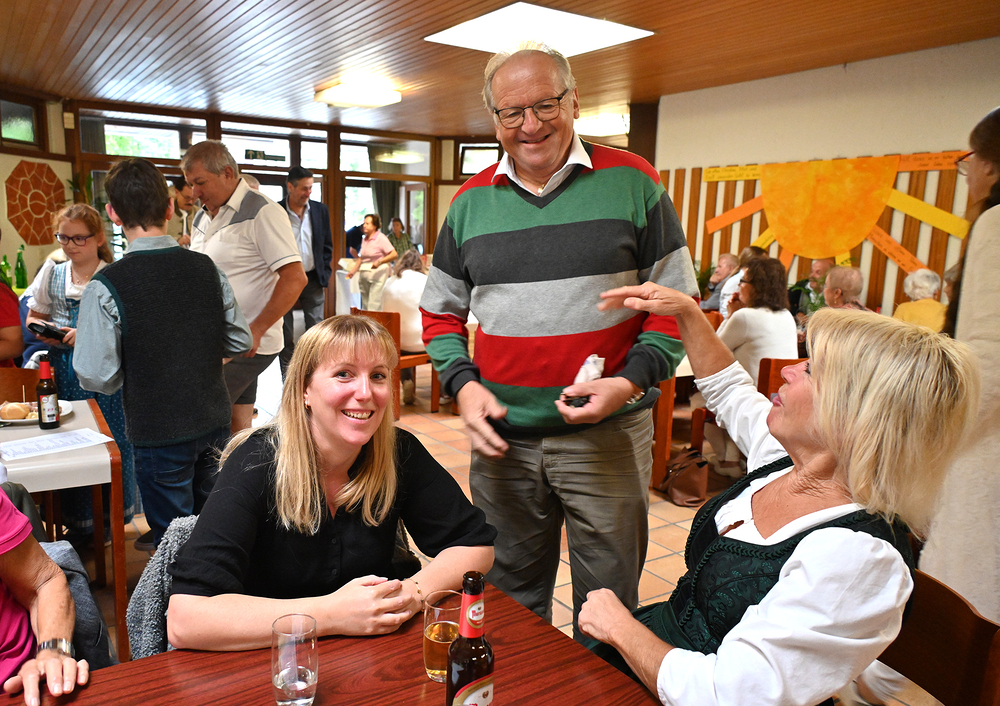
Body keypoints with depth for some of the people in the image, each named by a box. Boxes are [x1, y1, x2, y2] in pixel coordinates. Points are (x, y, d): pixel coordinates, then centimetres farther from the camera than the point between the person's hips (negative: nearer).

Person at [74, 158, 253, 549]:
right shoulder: (206, 268, -5)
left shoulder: (107, 286, -18)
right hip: (215, 421, 5)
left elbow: (97, 377, -17)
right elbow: (240, 341, 3)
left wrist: (136, 366, 3)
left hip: (158, 432, -4)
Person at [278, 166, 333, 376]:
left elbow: (327, 246, 11)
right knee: (285, 333, 5)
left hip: (313, 280, 2)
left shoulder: (321, 210, 5)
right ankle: (286, 374, 15)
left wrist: (324, 275, 4)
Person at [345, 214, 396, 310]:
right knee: (365, 305, 7)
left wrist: (379, 262, -20)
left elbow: (394, 255, -13)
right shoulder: (364, 239, 15)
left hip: (378, 275, -7)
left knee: (374, 306, -12)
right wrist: (353, 271, 15)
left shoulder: (381, 238, -6)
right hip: (364, 275, 7)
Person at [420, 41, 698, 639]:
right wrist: (463, 383, -4)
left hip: (607, 435, -2)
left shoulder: (631, 182, -2)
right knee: (510, 598, 19)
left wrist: (632, 380, -15)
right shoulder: (472, 201, 6)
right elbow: (441, 312, 12)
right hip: (504, 437, 3)